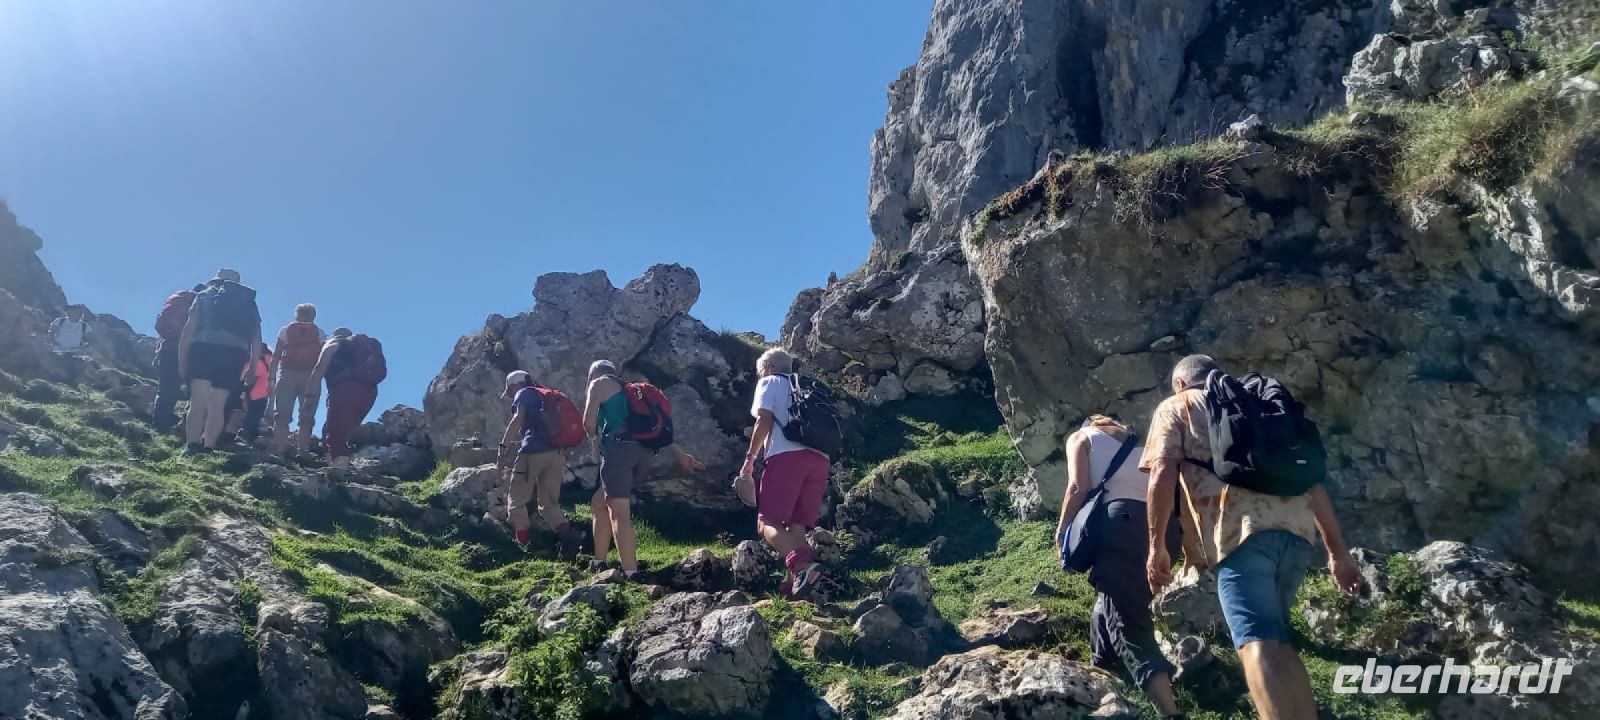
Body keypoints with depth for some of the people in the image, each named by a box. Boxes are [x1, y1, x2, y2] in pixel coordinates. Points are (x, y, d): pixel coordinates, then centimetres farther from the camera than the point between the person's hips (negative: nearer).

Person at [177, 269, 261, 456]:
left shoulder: (205, 295, 19)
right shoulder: (249, 302, 25)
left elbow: (189, 329, 8)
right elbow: (256, 339, 16)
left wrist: (182, 360, 7)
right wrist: (253, 367, 17)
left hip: (205, 347, -2)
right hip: (235, 353, 2)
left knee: (198, 402, -5)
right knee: (218, 406, 5)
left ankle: (192, 447, -15)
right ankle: (207, 448, 0)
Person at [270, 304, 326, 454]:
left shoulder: (285, 330, 14)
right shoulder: (320, 334, 14)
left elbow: (276, 355, 6)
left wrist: (271, 377, 4)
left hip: (287, 374, 0)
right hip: (310, 376, 0)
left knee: (281, 414, -2)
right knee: (307, 417, -1)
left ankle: (279, 450, -14)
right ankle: (302, 451, -11)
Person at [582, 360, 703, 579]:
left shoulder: (599, 384, 13)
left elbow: (588, 421, -1)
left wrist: (597, 440, 18)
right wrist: (680, 454, 28)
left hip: (619, 448, -8)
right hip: (643, 451, 8)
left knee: (619, 513, -15)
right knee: (599, 502, 21)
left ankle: (631, 574, -25)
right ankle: (598, 564, 21)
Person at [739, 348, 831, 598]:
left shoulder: (770, 382, 16)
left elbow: (764, 421, 1)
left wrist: (750, 458, 4)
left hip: (787, 455, -6)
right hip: (820, 459, 6)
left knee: (768, 522, -10)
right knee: (797, 525, 6)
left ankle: (801, 564, -34)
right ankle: (796, 582, -11)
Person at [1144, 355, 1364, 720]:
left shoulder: (1175, 408, 19)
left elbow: (1163, 475, 1)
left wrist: (1157, 546, 4)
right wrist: (1338, 552, 27)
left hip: (1242, 528, -6)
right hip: (1296, 525, 6)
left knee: (1258, 642, -13)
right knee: (1276, 638, 20)